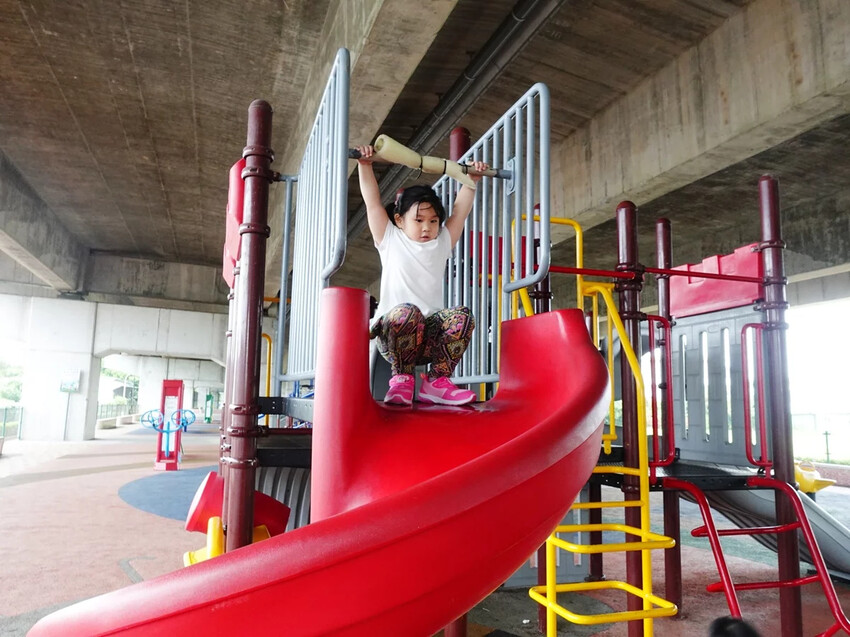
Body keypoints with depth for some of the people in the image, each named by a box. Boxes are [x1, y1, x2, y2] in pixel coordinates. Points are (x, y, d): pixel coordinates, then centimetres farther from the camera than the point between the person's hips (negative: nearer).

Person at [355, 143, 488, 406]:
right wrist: (365, 165, 6)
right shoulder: (391, 241, 14)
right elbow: (372, 202, 9)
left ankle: (437, 381, -16)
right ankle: (401, 379, -19)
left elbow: (460, 209, 24)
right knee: (407, 312, -37)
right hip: (393, 331, -3)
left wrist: (471, 180, 21)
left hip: (430, 336, 4)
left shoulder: (441, 244, 22)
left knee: (462, 316, -26)